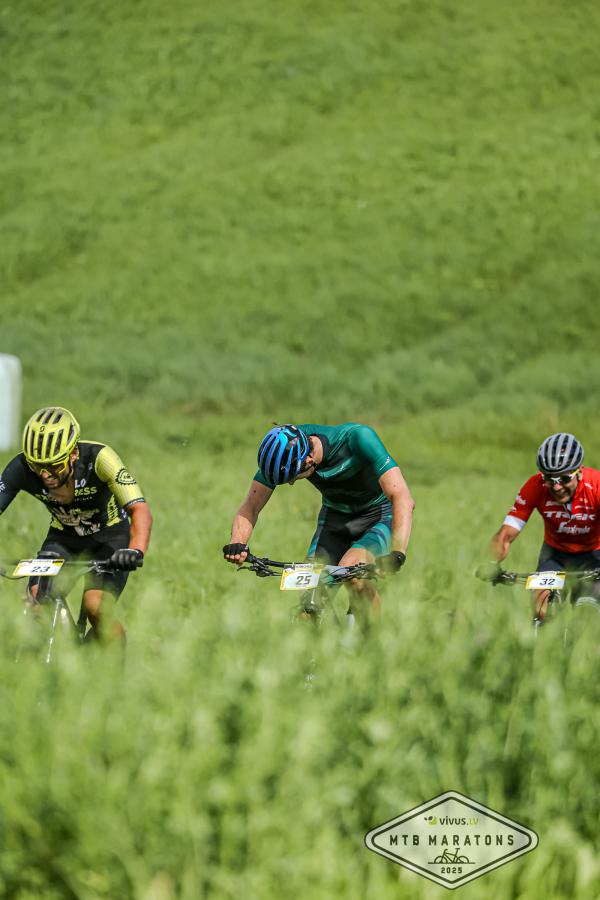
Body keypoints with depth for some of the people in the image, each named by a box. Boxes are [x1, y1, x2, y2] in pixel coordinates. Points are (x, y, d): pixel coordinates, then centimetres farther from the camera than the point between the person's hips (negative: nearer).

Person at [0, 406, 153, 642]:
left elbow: (140, 511, -40)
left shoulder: (98, 458, -33)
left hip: (109, 536, -3)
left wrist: (135, 551, -60)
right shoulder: (22, 468, -25)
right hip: (63, 538, 3)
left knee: (95, 608, -25)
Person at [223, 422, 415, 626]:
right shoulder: (282, 451, -20)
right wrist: (237, 544, -35)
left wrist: (397, 554, -53)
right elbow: (251, 507, -15)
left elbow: (403, 498, -39)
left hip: (379, 515, -4)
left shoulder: (357, 438, -33)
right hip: (335, 517, 4)